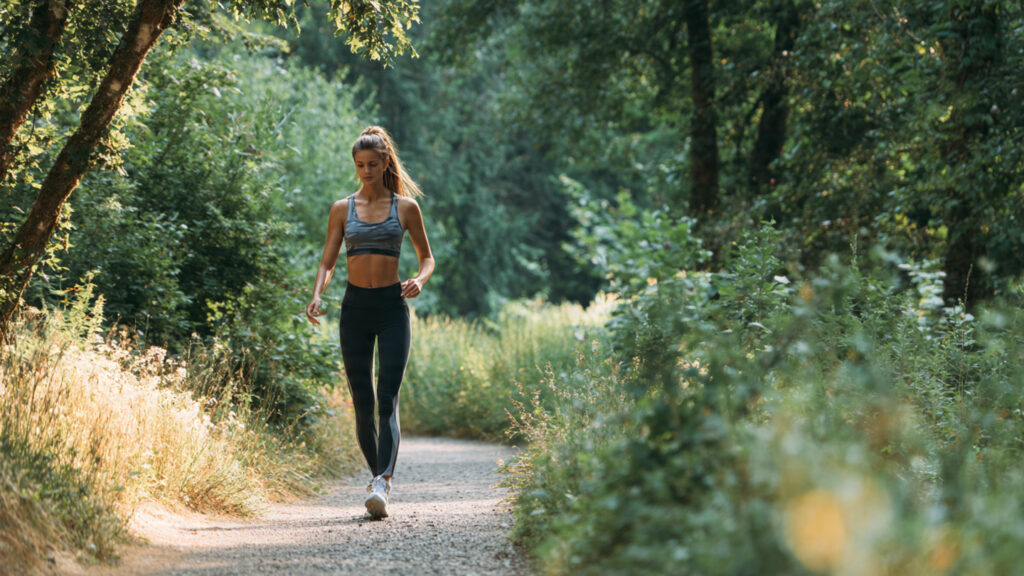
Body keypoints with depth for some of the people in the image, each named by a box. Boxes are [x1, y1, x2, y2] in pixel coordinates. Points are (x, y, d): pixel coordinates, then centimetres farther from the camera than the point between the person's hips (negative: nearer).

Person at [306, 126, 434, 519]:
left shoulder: (405, 206, 5)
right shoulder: (342, 209, 8)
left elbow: (427, 257, 13)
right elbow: (327, 262, 8)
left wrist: (420, 280, -10)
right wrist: (317, 295, -12)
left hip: (392, 306, -2)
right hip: (355, 307, 2)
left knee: (387, 400, -14)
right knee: (362, 405, 2)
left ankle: (382, 486, -26)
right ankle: (378, 475, 20)